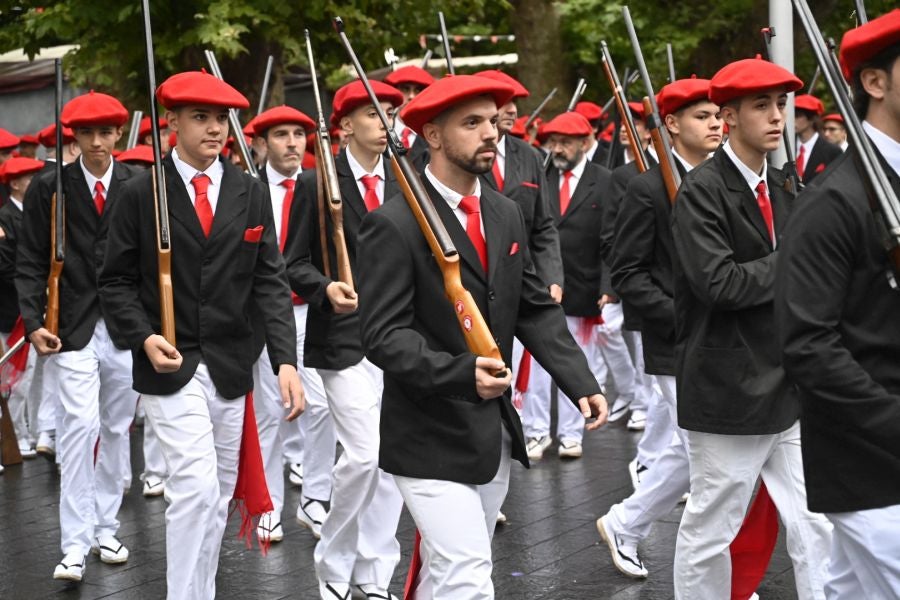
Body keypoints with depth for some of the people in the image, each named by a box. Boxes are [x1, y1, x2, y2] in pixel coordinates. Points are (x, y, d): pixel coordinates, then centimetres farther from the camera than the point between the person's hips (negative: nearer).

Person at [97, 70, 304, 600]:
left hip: (231, 368, 4)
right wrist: (144, 337, -16)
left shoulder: (252, 194, 4)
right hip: (170, 368, -4)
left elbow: (271, 282, 0)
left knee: (219, 496, 12)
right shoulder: (142, 194, -3)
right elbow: (117, 282, 1)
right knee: (196, 487, -14)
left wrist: (286, 359, -12)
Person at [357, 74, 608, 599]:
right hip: (431, 440, -7)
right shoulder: (394, 225, -14)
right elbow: (384, 335, -18)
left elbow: (537, 310, 10)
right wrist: (460, 373, -32)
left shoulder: (507, 215, 9)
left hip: (495, 432, 7)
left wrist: (582, 382, -3)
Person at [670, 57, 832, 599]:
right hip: (731, 392, -7)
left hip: (790, 389, 7)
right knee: (710, 530, 7)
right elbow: (718, 283, -22)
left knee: (817, 530, 7)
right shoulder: (702, 190, -12)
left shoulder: (781, 187, 12)